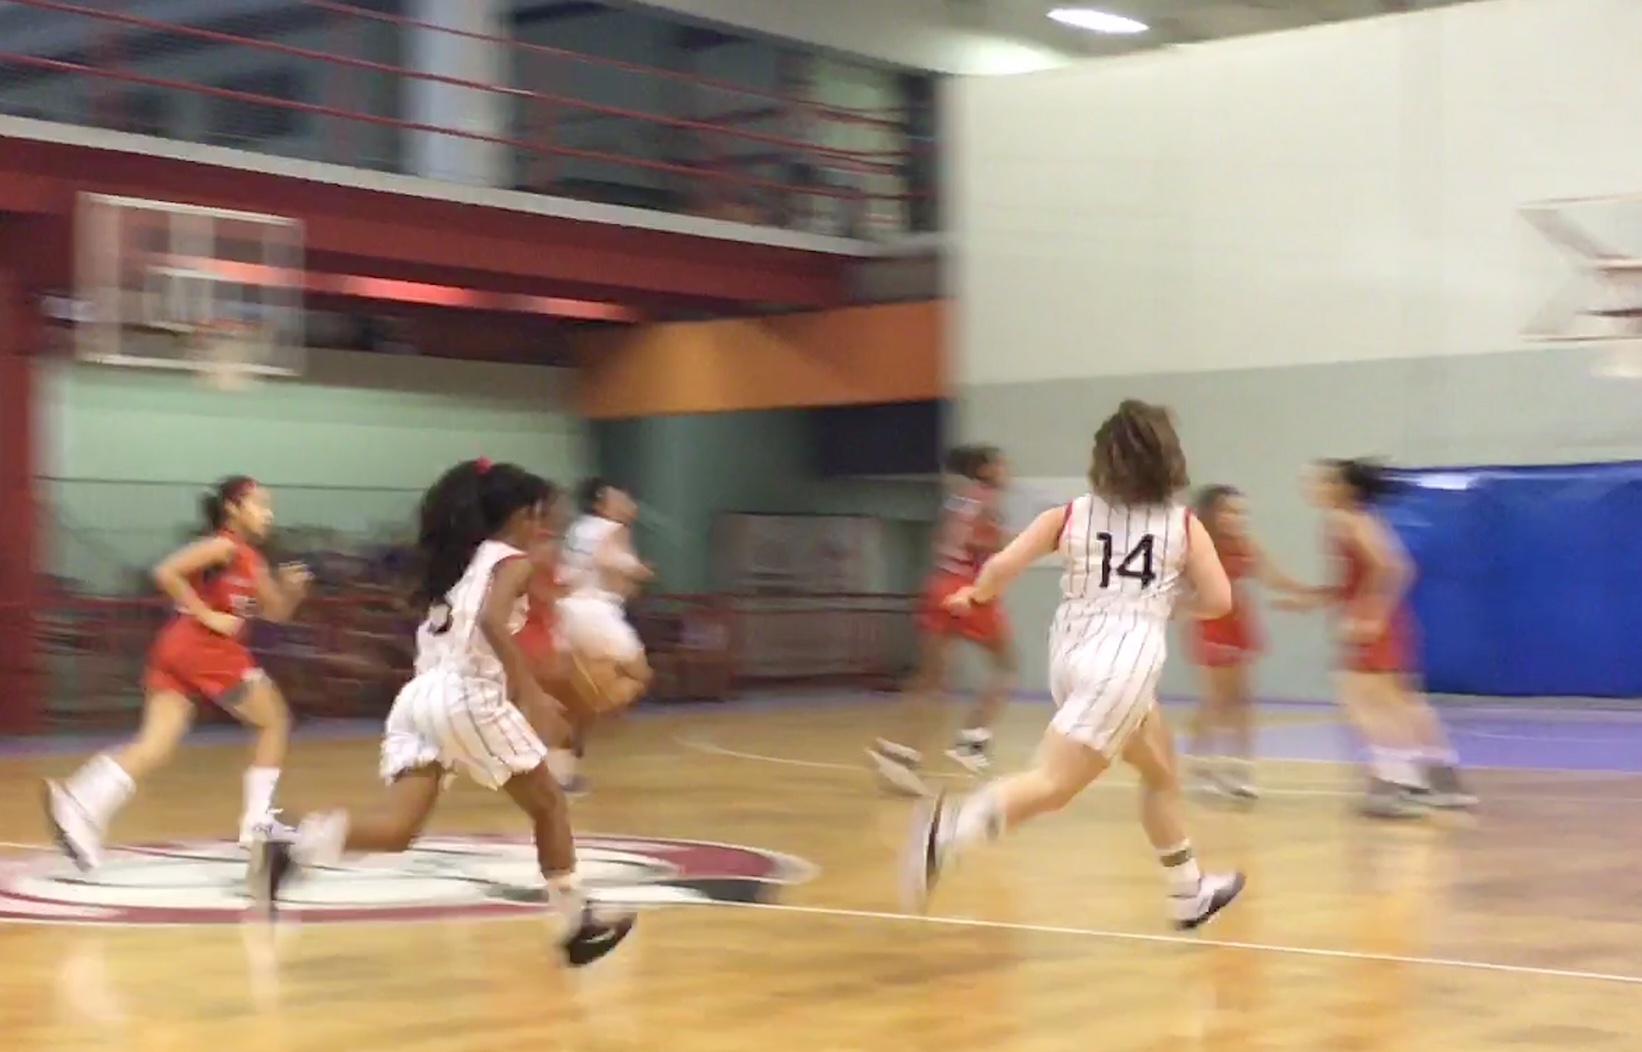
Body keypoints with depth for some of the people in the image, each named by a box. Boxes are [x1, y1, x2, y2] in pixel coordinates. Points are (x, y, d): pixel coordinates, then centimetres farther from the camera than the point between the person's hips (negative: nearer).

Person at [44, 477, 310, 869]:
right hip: (204, 646, -8)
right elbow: (166, 573, -16)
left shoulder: (251, 560, 22)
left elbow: (274, 612, 26)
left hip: (177, 649, 8)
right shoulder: (224, 546, -5)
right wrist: (208, 616, -15)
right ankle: (256, 823, 11)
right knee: (275, 720, 9)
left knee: (156, 744, -7)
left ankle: (78, 805, -26)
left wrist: (291, 589, 6)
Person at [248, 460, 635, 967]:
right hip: (469, 697, -7)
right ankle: (577, 924, 20)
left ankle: (294, 842, -30)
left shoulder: (460, 560, 25)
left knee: (396, 828, -5)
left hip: (420, 696, 7)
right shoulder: (514, 562, 1)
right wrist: (532, 694, -22)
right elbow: (492, 621, -20)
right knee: (548, 806, 14)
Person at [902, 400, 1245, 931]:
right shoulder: (1184, 525, 5)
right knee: (1052, 785, -15)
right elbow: (1218, 600, 1)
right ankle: (951, 824, -40)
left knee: (1161, 771, 25)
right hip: (1126, 662, -6)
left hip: (1074, 656, 6)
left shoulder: (1070, 516, 9)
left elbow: (1002, 566, -2)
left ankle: (1189, 895, 37)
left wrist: (976, 595, 18)